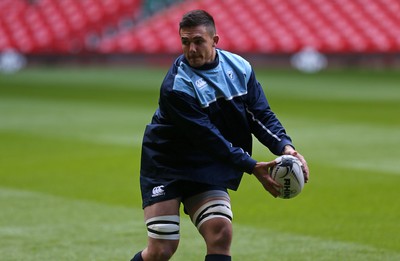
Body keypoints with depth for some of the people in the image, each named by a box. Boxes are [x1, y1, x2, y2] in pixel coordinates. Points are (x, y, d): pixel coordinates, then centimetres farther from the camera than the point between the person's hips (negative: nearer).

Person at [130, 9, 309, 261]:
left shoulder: (239, 67, -4)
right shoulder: (176, 86, -23)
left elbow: (261, 114, -2)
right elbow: (207, 138, -25)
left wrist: (285, 147, -20)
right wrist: (252, 167, -26)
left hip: (208, 170, 5)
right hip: (165, 167, -4)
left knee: (221, 233, -15)